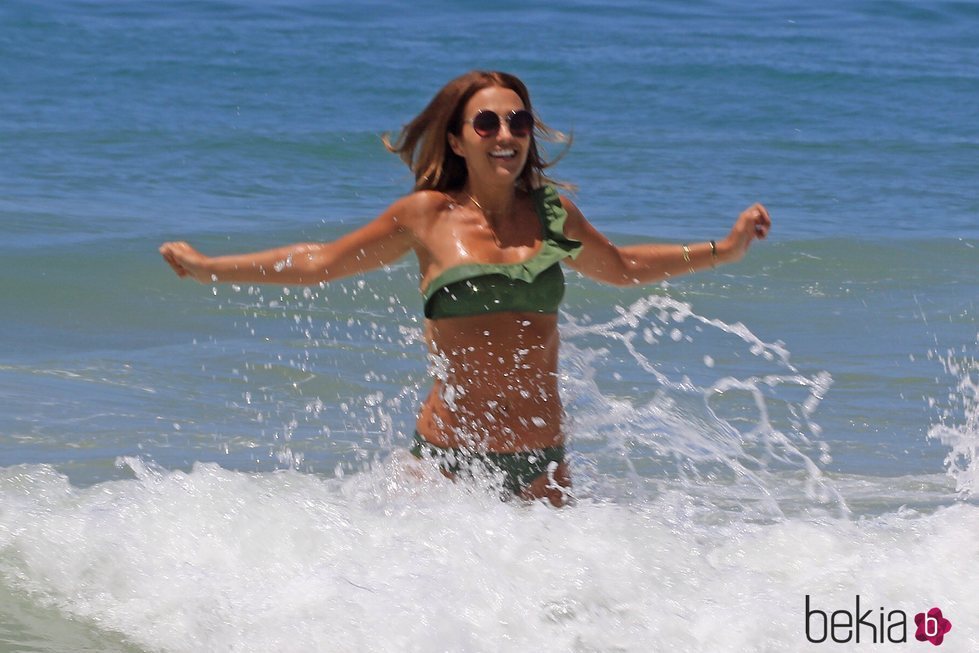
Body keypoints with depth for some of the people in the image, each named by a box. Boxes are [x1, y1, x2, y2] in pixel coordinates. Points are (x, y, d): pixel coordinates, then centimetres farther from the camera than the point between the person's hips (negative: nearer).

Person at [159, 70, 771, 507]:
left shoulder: (553, 214, 7)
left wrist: (724, 250, 24)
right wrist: (207, 267, 13)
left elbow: (621, 267, 27)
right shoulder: (428, 215, 0)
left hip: (541, 463, 2)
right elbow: (320, 262, 11)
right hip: (448, 460, -2)